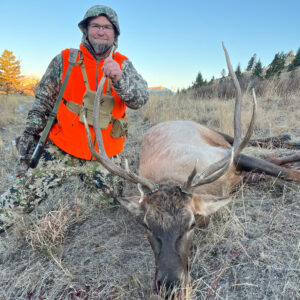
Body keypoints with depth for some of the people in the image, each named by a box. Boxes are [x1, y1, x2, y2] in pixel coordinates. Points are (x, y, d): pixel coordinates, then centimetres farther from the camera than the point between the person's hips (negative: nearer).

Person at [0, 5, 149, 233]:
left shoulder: (123, 66, 2)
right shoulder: (65, 61, -2)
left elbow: (141, 99, -13)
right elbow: (41, 104, 1)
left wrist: (120, 79, -32)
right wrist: (29, 141, 0)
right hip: (61, 153, -1)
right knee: (22, 198, -1)